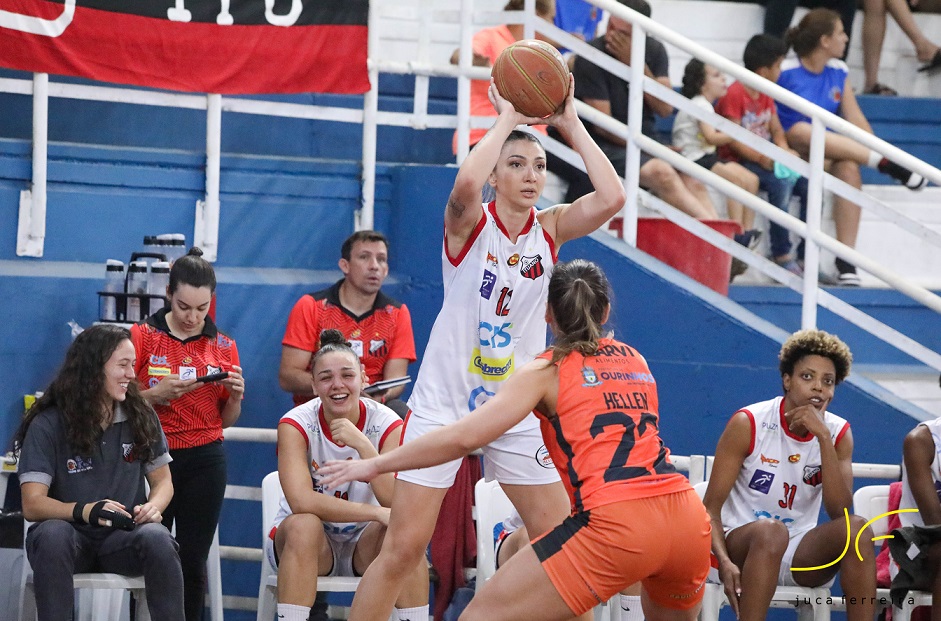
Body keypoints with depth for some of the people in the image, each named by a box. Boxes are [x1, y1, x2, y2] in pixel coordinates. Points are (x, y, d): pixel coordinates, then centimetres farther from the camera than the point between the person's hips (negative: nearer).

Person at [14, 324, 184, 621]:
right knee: (52, 534, -37)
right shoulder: (48, 425, -9)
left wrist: (153, 506, -13)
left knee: (157, 539, -32)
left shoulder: (141, 416, 2)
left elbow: (163, 480, 12)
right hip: (71, 533, -2)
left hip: (123, 535, 2)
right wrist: (84, 511, -34)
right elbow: (32, 504, -15)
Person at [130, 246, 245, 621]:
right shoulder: (143, 336, -1)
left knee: (193, 561, -1)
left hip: (204, 460, 2)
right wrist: (157, 394, -17)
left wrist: (235, 396, -6)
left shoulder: (223, 346, 8)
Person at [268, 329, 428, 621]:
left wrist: (363, 445, -36)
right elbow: (301, 501, -29)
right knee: (303, 525, -34)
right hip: (309, 542, -1)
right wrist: (377, 513, -35)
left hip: (365, 545, 1)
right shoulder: (296, 425, -15)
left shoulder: (386, 424, -12)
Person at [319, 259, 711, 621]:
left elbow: (465, 436, -3)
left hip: (615, 521, -6)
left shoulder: (547, 371, 8)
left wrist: (374, 465, 5)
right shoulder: (635, 360, 24)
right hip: (688, 515, 6)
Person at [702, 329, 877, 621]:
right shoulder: (748, 424, -9)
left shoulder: (838, 433, 1)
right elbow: (711, 507, -10)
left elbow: (840, 511, -13)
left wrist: (823, 437, -22)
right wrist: (724, 562, -29)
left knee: (857, 529, -25)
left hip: (800, 554, 4)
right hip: (742, 545, -4)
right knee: (770, 530, -37)